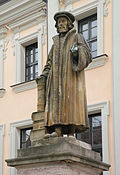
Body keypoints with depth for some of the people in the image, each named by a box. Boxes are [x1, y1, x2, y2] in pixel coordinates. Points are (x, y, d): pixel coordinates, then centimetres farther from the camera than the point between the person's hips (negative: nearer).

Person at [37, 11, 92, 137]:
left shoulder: (77, 37, 14)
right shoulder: (56, 43, 28)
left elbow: (87, 56, 2)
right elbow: (50, 62, 24)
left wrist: (77, 52, -19)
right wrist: (43, 76, 7)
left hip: (71, 77, -4)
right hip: (56, 78, 4)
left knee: (71, 105, -15)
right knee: (57, 106, -10)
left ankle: (71, 137, -18)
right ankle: (59, 138, -16)